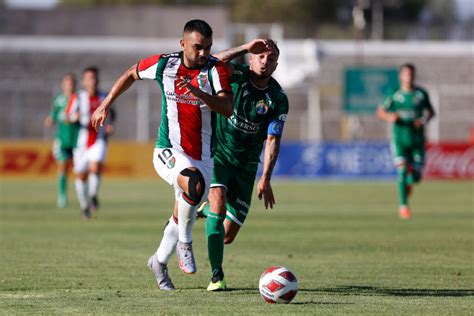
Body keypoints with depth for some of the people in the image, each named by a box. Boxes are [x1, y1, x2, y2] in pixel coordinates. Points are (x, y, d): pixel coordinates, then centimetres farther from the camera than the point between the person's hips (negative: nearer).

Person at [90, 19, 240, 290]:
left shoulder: (216, 70, -9)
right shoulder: (164, 65, -5)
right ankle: (185, 242, -13)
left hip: (203, 158, 3)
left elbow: (227, 108, -24)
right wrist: (106, 105, 17)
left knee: (184, 215, 15)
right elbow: (131, 74, 16)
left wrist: (197, 91, -37)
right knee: (194, 184, -34)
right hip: (169, 153, -3)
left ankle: (160, 262, 42)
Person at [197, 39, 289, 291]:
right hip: (218, 154, -3)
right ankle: (216, 275, -20)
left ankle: (207, 210, 41)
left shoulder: (278, 99, -7)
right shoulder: (236, 75, -11)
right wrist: (245, 48, -43)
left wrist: (265, 179, -18)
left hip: (245, 165, 3)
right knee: (219, 201, -29)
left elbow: (272, 140, -9)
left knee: (228, 236, 4)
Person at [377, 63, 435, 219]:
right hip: (400, 140, -2)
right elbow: (380, 111, 5)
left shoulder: (421, 94, 3)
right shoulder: (395, 95, -2)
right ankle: (404, 206, -5)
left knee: (416, 176, 0)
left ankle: (408, 183, 38)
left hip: (417, 140, 2)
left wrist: (424, 120, -8)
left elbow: (431, 112, 14)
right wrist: (390, 117, -17)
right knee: (402, 170, -15)